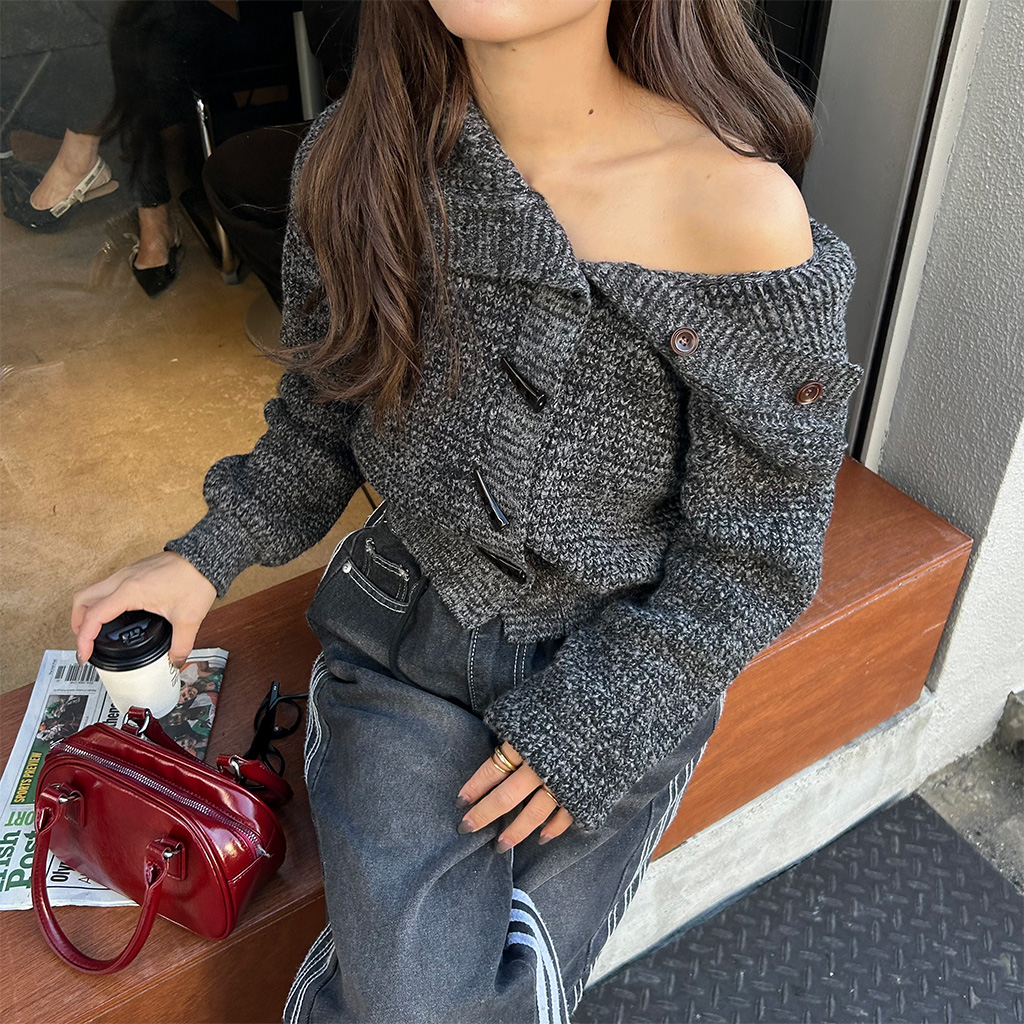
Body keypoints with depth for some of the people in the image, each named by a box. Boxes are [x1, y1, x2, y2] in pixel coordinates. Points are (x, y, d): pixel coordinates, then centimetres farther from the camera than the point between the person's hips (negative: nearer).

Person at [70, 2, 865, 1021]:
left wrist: (592, 724, -12)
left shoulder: (739, 210, -21)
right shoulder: (358, 152, -7)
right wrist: (207, 557, -3)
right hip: (406, 625, 2)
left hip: (625, 668, -1)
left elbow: (749, 553, -12)